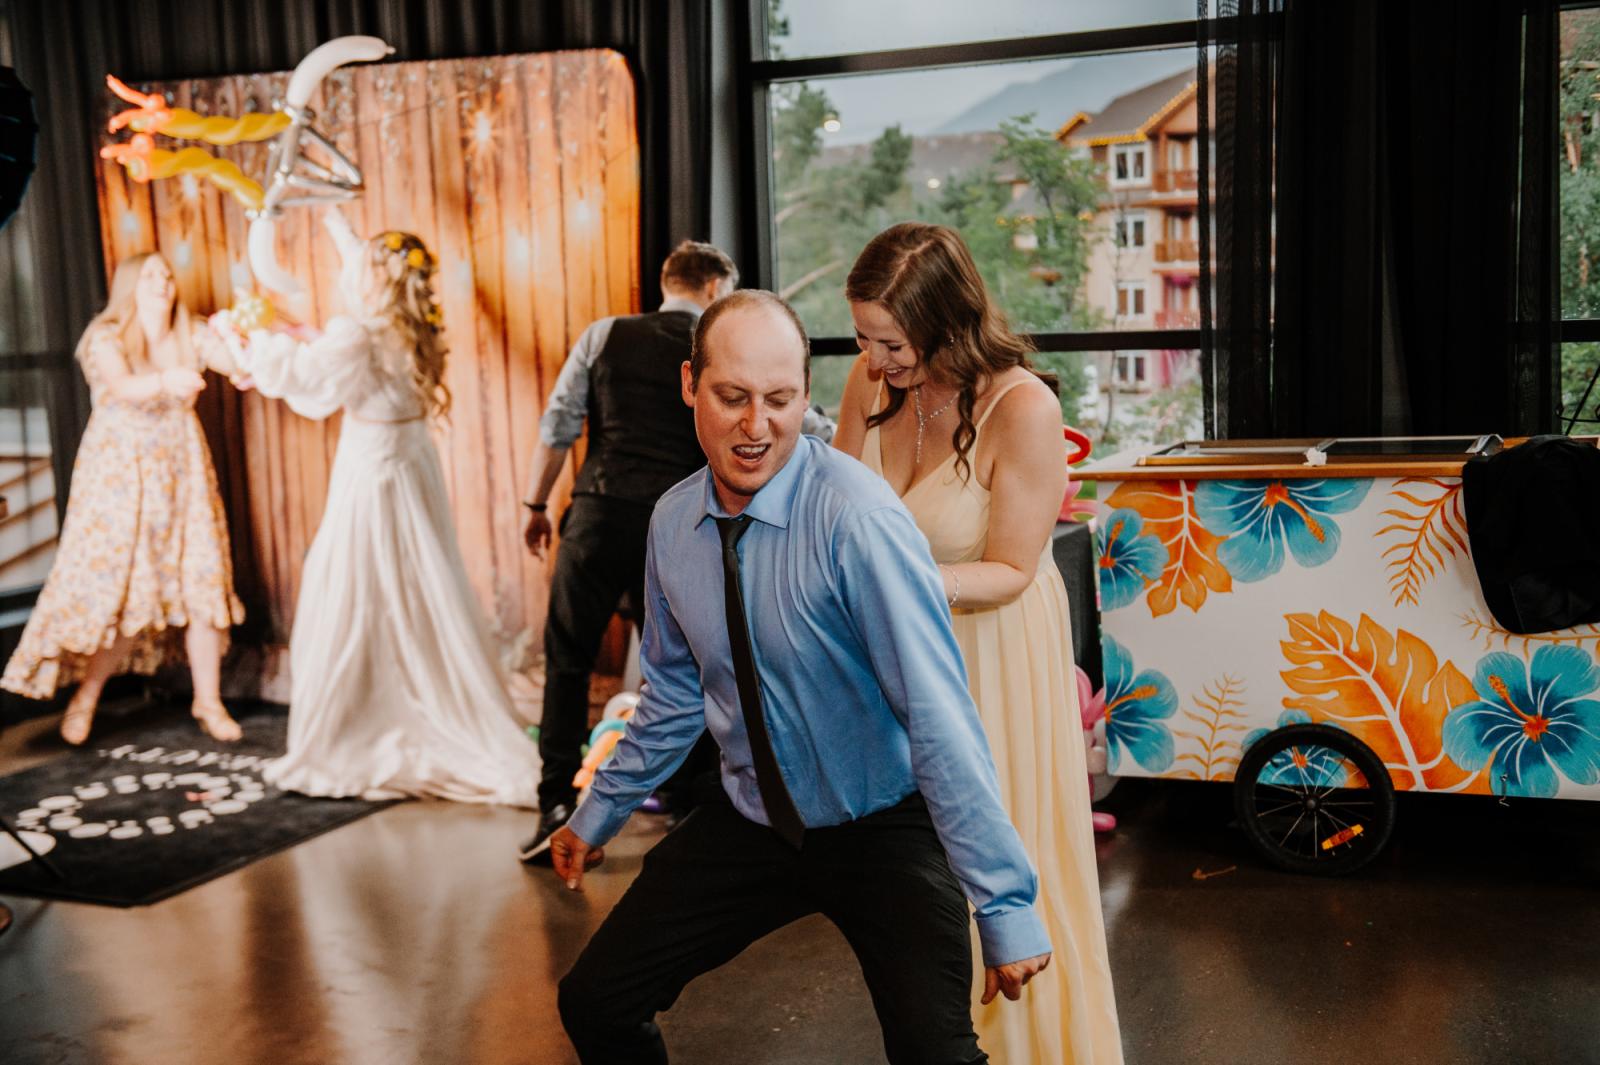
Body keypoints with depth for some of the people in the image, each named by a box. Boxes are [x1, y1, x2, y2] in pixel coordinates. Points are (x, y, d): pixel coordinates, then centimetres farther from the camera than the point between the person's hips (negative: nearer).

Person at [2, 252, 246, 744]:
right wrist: (166, 380, -48)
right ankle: (86, 695, 19)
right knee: (118, 588, -2)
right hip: (122, 477, -3)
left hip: (181, 474, 3)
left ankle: (208, 701, 12)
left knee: (203, 584, 0)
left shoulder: (191, 336, 4)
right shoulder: (106, 338, -7)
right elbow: (122, 387, -28)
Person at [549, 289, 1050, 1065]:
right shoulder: (673, 522, -5)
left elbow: (939, 718, -26)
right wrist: (599, 814, 19)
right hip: (751, 826, 5)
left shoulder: (854, 517, -25)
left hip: (883, 829, -5)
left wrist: (1007, 907, -26)